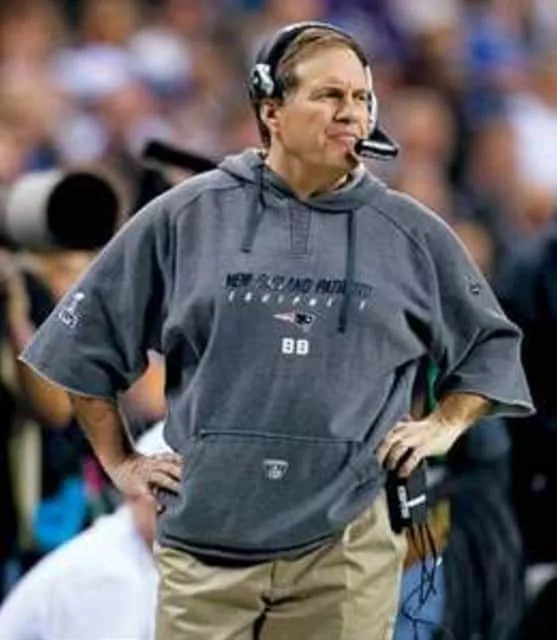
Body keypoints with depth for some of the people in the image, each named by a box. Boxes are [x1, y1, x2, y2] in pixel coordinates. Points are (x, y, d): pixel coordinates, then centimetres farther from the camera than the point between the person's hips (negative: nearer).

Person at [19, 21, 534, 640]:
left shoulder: (412, 234, 8)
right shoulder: (183, 217, 5)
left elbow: (491, 346, 21)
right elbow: (87, 339, 14)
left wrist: (445, 425, 6)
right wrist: (119, 462, 11)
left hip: (344, 549, 0)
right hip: (204, 546, 0)